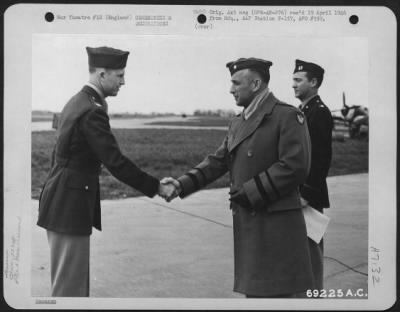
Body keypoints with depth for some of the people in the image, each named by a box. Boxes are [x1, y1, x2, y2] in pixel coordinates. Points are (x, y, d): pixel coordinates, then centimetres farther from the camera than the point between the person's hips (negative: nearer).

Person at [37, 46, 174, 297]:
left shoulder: (77, 102, 11)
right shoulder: (92, 111, -20)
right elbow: (115, 161, -22)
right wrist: (156, 187, -15)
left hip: (62, 203, 10)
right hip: (69, 207, -10)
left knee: (75, 281, 17)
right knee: (70, 285, -1)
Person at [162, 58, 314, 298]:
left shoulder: (288, 116, -10)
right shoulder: (238, 123, 15)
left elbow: (295, 167, -18)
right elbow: (218, 161, 11)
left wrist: (250, 193, -17)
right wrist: (183, 184, -3)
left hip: (276, 224, -8)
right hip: (247, 223, 8)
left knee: (277, 291, -2)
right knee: (254, 289, 15)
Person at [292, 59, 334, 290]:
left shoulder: (320, 113, -14)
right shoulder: (303, 111, 15)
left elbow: (322, 158, -20)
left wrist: (307, 194, -21)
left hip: (310, 194, -9)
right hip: (298, 192, 9)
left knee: (311, 244, -2)